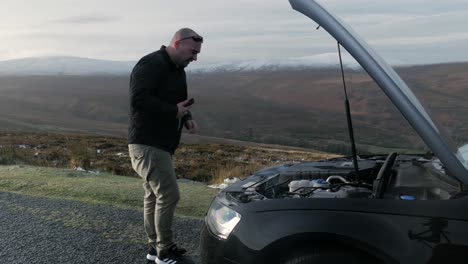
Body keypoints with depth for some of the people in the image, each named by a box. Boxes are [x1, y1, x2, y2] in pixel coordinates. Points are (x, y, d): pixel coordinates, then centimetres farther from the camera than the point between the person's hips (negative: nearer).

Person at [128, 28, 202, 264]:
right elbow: (138, 99, -25)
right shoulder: (151, 64, -15)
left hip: (161, 145, 10)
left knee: (154, 195, 15)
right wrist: (174, 111, -21)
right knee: (168, 195, -9)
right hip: (147, 145, -10)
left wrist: (187, 118, 2)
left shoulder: (177, 70, 16)